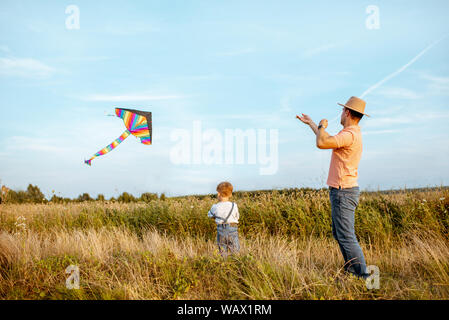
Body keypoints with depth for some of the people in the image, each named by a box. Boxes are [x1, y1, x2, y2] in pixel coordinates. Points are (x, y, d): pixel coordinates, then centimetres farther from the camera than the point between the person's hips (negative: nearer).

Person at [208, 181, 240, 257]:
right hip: (232, 229, -1)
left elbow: (210, 215, 14)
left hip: (221, 231, 1)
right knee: (234, 251, 4)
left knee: (223, 253, 9)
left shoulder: (215, 207, -4)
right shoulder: (234, 206, -5)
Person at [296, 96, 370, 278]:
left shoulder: (349, 135, -19)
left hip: (344, 192, -11)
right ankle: (351, 270, 23)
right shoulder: (351, 134, 14)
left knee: (346, 236, -9)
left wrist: (322, 126, -9)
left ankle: (363, 276, -6)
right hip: (343, 190, 11)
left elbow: (321, 143, -30)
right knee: (339, 233, 17)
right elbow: (329, 140, 32)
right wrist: (310, 123, 39)